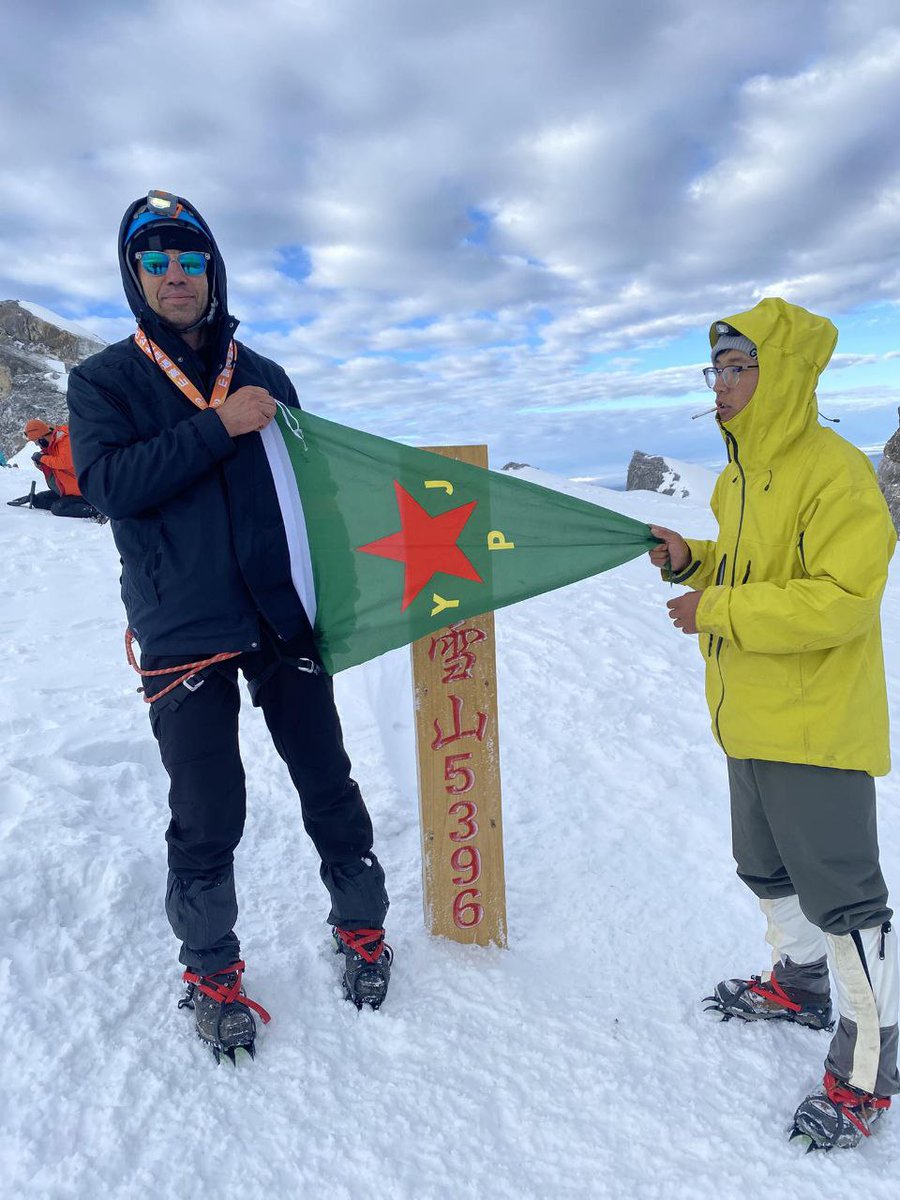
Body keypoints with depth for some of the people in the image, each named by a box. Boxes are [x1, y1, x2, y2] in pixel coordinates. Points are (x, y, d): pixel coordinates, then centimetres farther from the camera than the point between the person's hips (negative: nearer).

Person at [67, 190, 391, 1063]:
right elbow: (108, 482, -12)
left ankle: (361, 926, 31)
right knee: (208, 819, 3)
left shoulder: (264, 378, 13)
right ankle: (211, 971, 27)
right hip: (184, 633, -2)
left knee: (328, 787, 8)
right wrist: (218, 427, -18)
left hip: (284, 620, 3)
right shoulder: (103, 381, 6)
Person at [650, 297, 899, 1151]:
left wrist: (718, 612, -23)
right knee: (766, 869, 24)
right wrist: (690, 562, 1)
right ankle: (800, 985, 47)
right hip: (750, 723, 9)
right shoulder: (739, 477, 9)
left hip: (816, 728, -9)